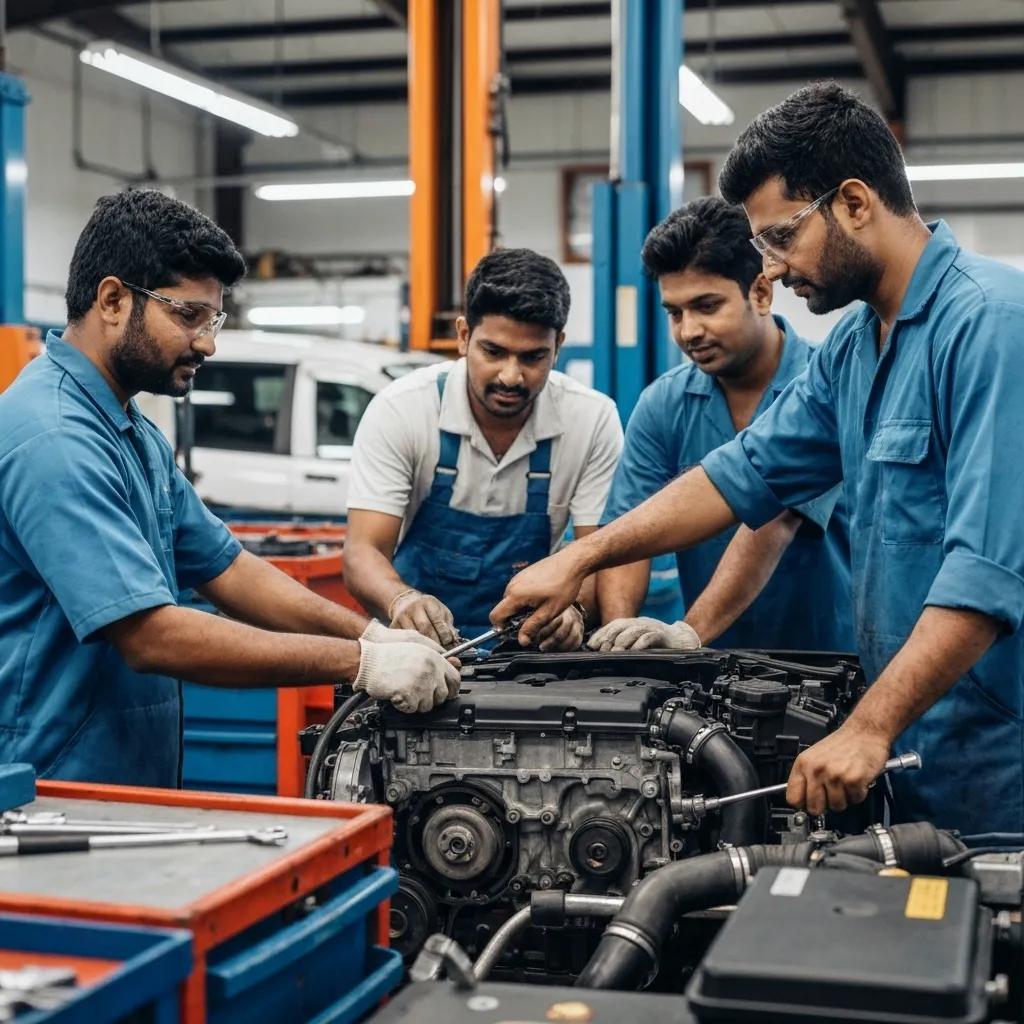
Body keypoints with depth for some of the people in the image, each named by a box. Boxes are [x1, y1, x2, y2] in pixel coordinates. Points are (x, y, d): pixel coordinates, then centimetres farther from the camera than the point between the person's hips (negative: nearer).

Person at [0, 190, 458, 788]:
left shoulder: (138, 435, 12)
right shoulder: (54, 439, -20)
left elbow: (228, 569, 13)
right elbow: (152, 636, -25)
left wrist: (373, 636, -1)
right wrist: (357, 663, -23)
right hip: (57, 794, -9)